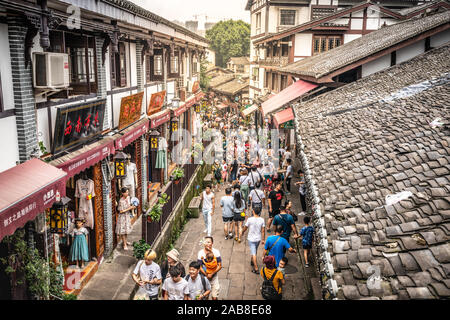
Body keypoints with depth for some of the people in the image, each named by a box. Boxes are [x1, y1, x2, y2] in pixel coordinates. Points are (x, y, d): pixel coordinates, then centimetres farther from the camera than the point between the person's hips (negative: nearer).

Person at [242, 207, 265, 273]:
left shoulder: (250, 219, -17)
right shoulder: (262, 220, -8)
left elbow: (245, 228, -3)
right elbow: (263, 231, -5)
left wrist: (243, 232, 18)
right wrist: (263, 239, 3)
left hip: (251, 239, -4)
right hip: (258, 238, 4)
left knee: (253, 253, -2)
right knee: (255, 251, 25)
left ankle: (256, 268, -3)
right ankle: (252, 262, 46)